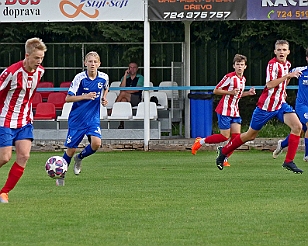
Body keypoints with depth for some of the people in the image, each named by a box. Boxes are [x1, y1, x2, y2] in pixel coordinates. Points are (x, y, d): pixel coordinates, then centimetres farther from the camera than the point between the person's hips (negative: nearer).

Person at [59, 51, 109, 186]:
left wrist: (103, 98, 4)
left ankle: (79, 158, 12)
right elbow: (68, 98, -13)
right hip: (77, 118, -2)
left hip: (93, 118, 2)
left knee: (96, 143, -21)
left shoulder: (104, 78, -3)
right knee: (71, 148, 2)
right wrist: (85, 96, -26)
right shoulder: (80, 78, -14)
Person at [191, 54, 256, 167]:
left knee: (236, 136, -4)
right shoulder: (229, 77, -14)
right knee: (225, 137, -7)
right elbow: (216, 91, -13)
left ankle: (224, 158, 6)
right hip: (225, 110, -8)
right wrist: (230, 92, -22)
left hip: (235, 111, 8)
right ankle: (200, 141, 10)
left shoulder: (243, 79, 12)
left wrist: (248, 93, 10)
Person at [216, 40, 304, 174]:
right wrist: (287, 76, -30)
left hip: (280, 104, 7)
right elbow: (270, 84, -28)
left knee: (297, 126, -15)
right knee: (250, 135, 5)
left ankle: (289, 161, -9)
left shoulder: (287, 64, 10)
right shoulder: (273, 64, -16)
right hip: (266, 106, -7)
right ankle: (223, 151, 26)